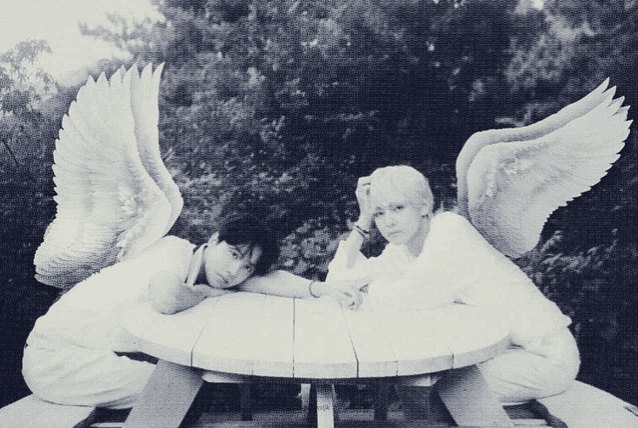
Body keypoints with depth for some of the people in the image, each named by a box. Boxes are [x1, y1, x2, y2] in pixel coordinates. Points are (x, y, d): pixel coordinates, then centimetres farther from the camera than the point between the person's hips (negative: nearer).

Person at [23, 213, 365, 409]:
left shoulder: (208, 277, 5)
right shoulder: (176, 250, -19)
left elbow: (261, 282, -8)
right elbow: (166, 299, -38)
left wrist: (322, 289, -21)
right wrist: (208, 293, -18)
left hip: (96, 354, 8)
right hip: (53, 355, -8)